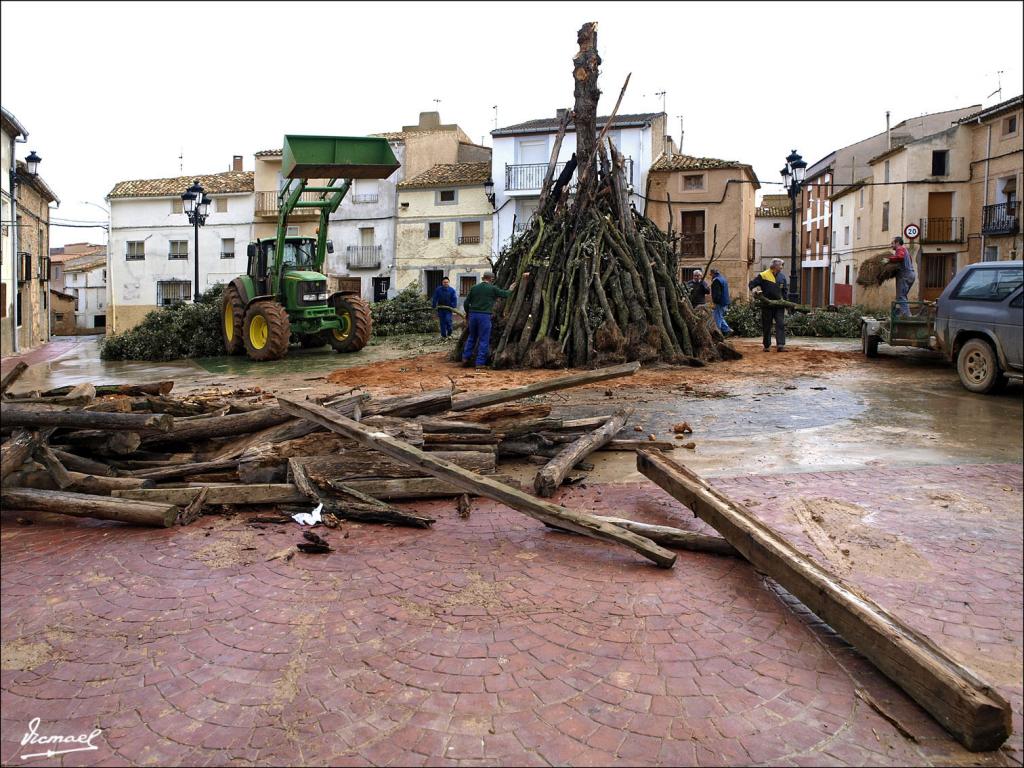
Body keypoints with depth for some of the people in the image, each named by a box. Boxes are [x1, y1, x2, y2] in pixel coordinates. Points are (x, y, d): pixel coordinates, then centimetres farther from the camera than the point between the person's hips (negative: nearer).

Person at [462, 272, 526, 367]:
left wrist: (467, 313, 25)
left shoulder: (474, 288, 8)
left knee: (472, 337, 19)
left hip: (473, 314, 5)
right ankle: (480, 362, 3)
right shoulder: (492, 289, -3)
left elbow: (467, 302, 9)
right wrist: (510, 290, 26)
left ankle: (465, 358, 17)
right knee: (484, 340, 3)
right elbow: (505, 294, 5)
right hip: (484, 315, -5)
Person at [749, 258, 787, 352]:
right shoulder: (763, 275, -5)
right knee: (766, 327, 5)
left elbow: (784, 291, 20)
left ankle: (780, 345, -12)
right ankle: (767, 346, 17)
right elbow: (751, 284, -2)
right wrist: (754, 289, -23)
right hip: (767, 306, -4)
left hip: (779, 305, 4)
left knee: (781, 325, -8)